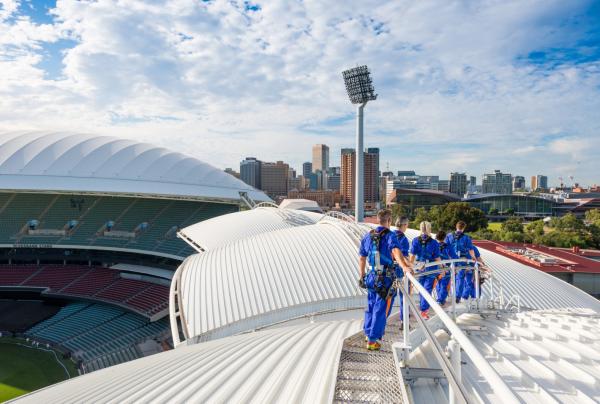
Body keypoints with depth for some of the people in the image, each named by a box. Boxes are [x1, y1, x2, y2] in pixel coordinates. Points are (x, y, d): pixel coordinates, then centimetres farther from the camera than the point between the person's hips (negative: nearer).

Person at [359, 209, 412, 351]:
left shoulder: (368, 236, 8)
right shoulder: (390, 236, -11)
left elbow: (362, 258, 14)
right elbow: (395, 251, -32)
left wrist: (362, 276, 24)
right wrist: (404, 266, -46)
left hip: (371, 276, 6)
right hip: (385, 278, -6)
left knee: (371, 305, 21)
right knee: (380, 309, 2)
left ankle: (368, 333, 36)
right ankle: (372, 340, 6)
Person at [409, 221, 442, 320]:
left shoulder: (415, 240, -3)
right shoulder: (434, 243, -8)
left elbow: (412, 256, -3)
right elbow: (437, 258, -4)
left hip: (419, 268, 2)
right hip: (430, 269, -2)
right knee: (427, 289, 2)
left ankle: (424, 308, 31)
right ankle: (423, 311, -3)